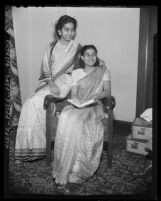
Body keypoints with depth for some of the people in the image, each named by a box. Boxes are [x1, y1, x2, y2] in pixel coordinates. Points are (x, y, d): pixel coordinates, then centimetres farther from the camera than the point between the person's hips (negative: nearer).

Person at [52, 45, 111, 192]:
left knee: (79, 124, -35)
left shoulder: (104, 71, 16)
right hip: (77, 106, 2)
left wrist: (99, 95, -16)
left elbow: (108, 91, 6)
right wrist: (80, 101, -12)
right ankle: (65, 173, -30)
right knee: (67, 119, -34)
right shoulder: (76, 73, 19)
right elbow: (73, 94, 10)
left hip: (95, 106, -1)